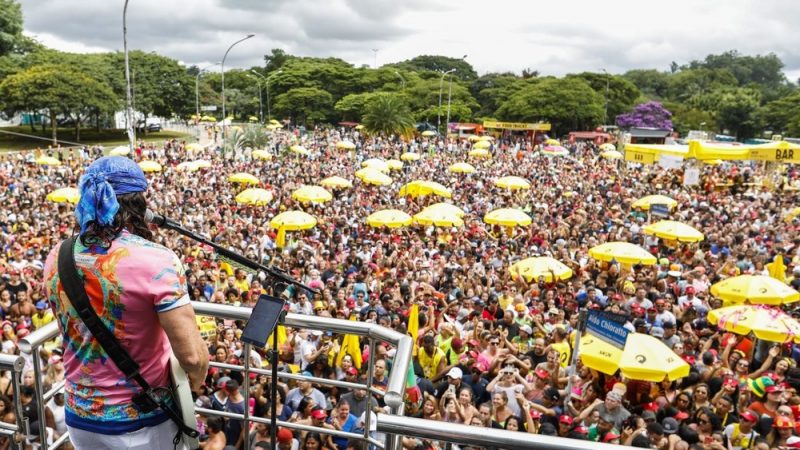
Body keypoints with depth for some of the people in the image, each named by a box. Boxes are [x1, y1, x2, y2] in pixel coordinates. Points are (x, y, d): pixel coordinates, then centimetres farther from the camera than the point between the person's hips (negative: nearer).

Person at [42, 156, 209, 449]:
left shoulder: (56, 259, -5)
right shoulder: (157, 261, -23)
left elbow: (72, 332, 10)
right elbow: (192, 356, -23)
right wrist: (195, 382, -4)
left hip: (79, 417, 5)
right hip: (143, 422, -5)